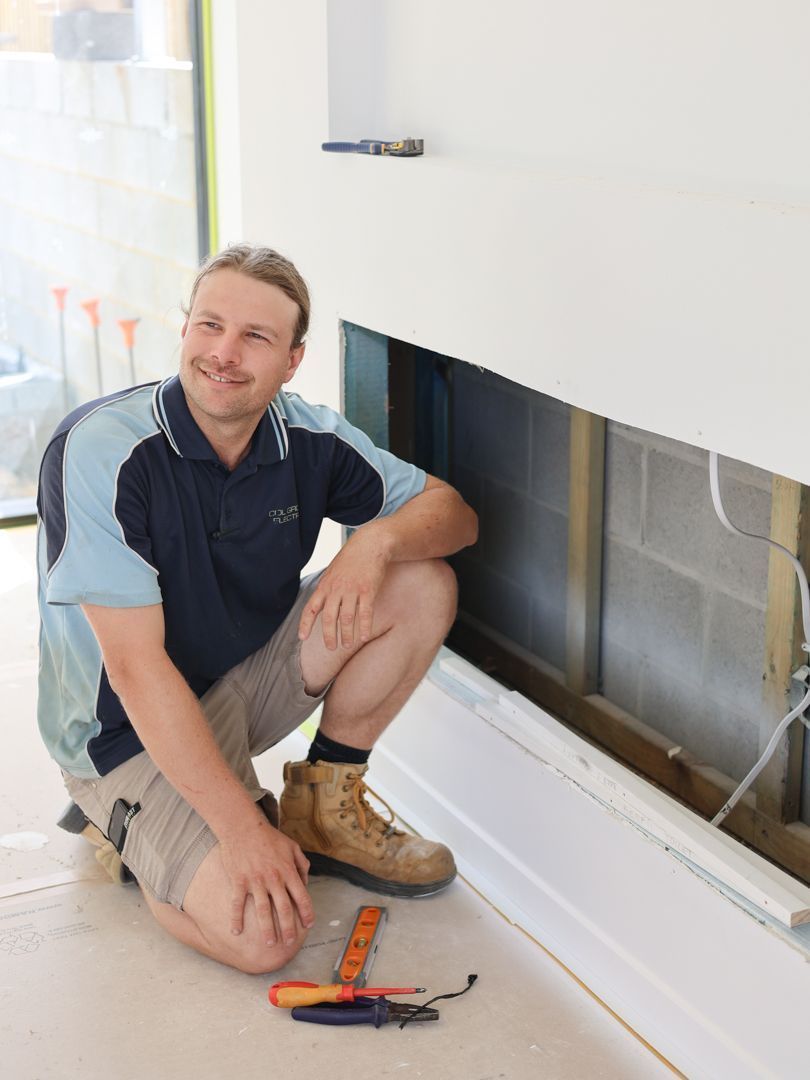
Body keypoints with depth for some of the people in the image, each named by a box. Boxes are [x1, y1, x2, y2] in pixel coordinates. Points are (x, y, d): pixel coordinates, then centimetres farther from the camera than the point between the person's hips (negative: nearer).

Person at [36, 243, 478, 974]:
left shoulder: (308, 440, -9)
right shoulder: (102, 450, -26)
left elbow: (452, 511, 0)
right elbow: (136, 666, -28)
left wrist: (377, 541, -25)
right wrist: (245, 832, -28)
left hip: (244, 681, 6)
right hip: (129, 730, -6)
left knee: (424, 584, -10)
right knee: (260, 939, -23)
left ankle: (324, 801, 5)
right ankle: (127, 823, 7)